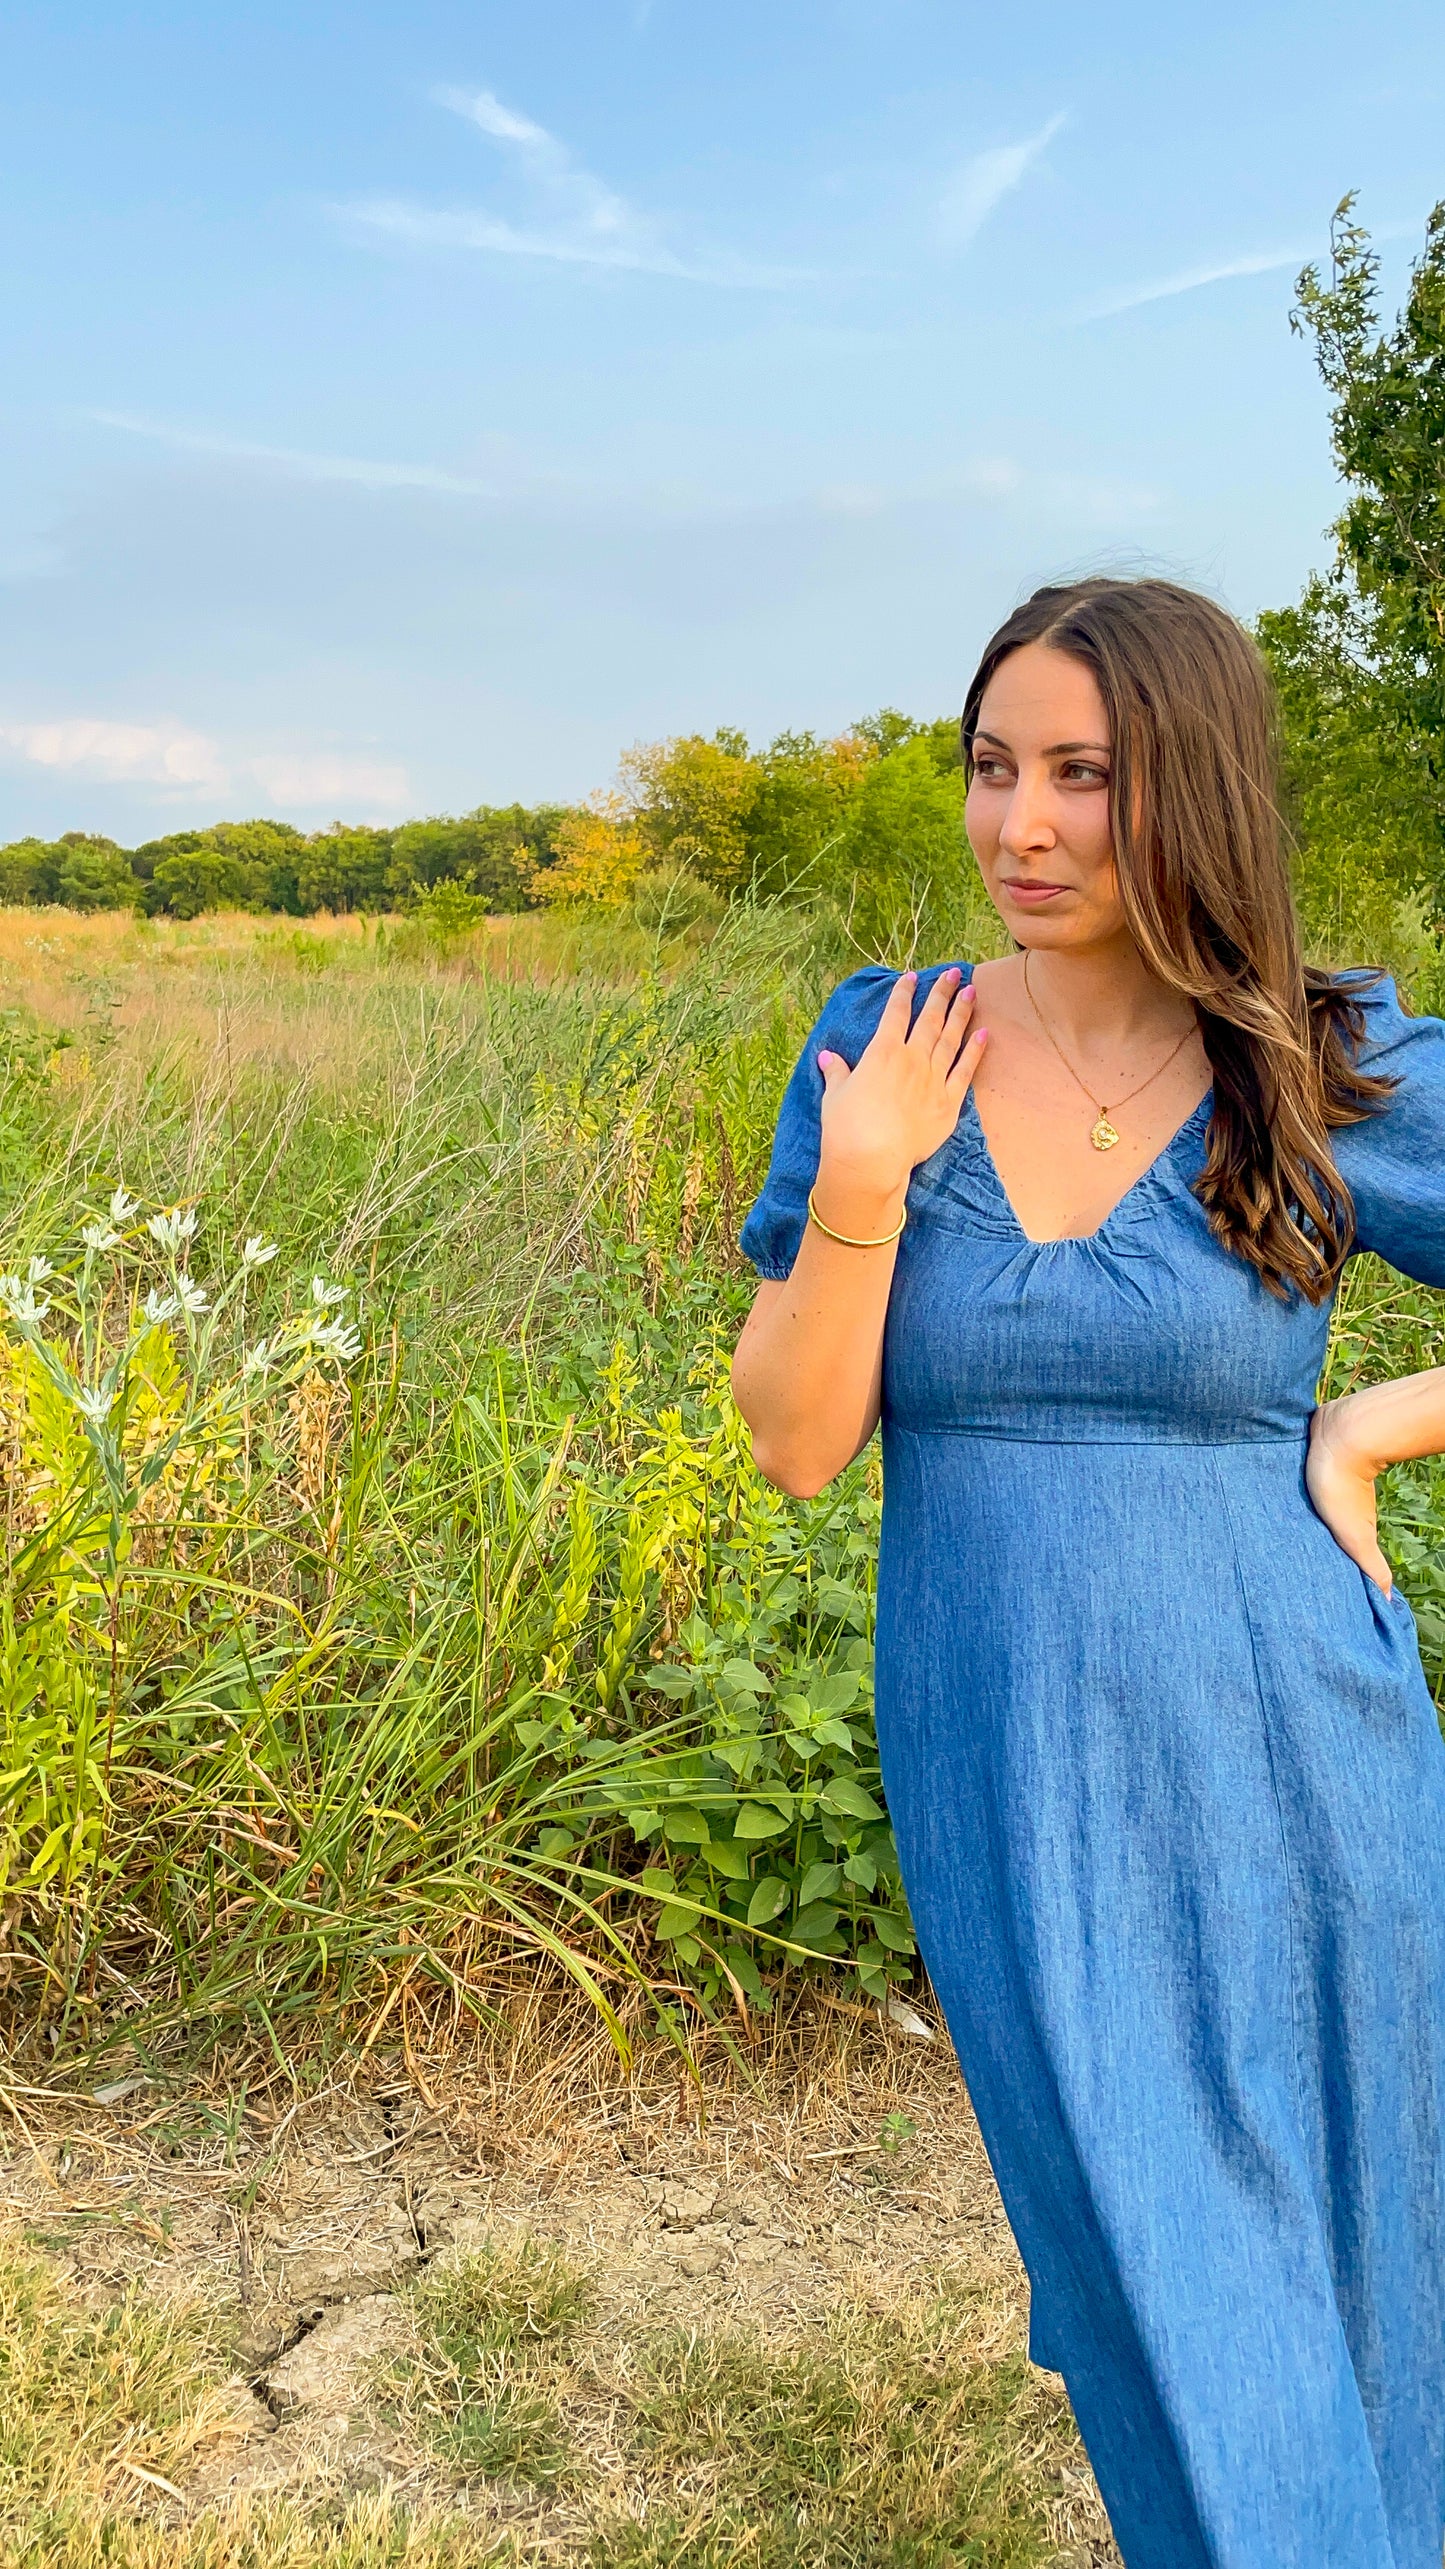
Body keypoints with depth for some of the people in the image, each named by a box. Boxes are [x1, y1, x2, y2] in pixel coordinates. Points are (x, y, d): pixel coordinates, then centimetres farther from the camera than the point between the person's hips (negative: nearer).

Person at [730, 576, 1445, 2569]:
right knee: (1165, 2291, 11)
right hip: (1007, 1784, 1)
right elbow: (795, 1445, -6)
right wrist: (861, 1188, -20)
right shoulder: (879, 1056, -4)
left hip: (1282, 1770, 0)